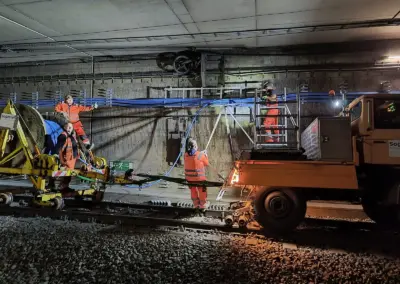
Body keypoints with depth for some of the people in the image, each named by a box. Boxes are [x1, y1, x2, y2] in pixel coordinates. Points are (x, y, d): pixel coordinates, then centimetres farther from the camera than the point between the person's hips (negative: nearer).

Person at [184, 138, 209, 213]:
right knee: (202, 192, 15)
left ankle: (196, 205, 33)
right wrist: (205, 155, 14)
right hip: (199, 177, -4)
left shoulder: (186, 155, -6)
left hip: (189, 177, 4)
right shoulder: (200, 155, -18)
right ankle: (202, 206, 27)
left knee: (193, 191, 21)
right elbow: (207, 164, -4)